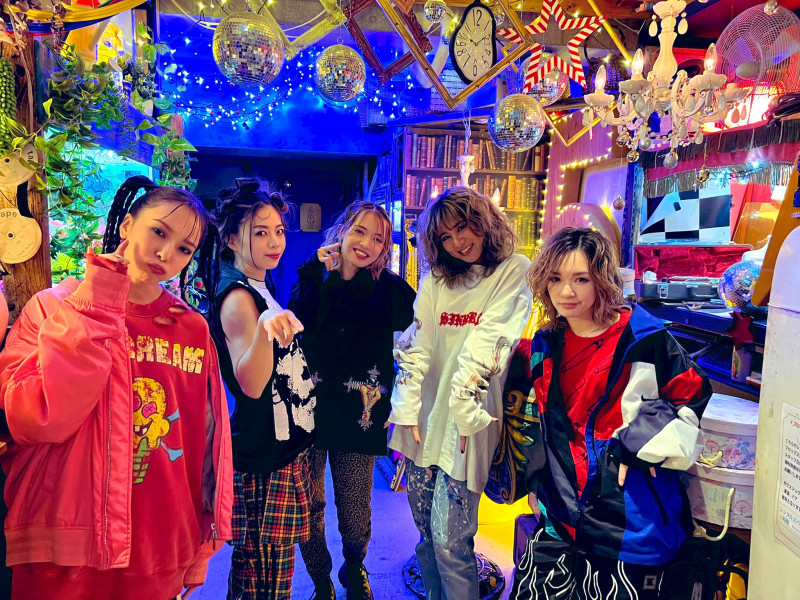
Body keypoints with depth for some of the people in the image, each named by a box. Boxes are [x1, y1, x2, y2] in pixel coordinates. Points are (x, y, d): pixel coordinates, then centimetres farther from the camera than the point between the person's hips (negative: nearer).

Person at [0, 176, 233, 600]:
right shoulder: (53, 307, -4)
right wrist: (95, 309, -18)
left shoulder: (194, 330, 0)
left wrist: (201, 548, 6)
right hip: (63, 553, -2)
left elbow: (207, 442, 3)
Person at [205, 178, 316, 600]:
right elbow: (252, 384, -30)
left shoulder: (259, 288, 11)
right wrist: (263, 328, -46)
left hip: (286, 448, 9)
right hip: (263, 459, -9)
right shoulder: (237, 296, -17)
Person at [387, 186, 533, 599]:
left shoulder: (514, 272, -5)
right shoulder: (436, 279, 9)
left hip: (466, 424, -4)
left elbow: (489, 347, -12)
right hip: (425, 416, 5)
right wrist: (407, 412, -3)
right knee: (426, 533, 16)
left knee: (450, 541, -1)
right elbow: (414, 344, 3)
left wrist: (465, 414, -15)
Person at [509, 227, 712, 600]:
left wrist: (639, 445, -11)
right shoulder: (546, 346, 7)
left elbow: (691, 396, -2)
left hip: (628, 522, -5)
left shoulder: (643, 339, -10)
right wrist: (536, 479, 15)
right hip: (561, 514, 5)